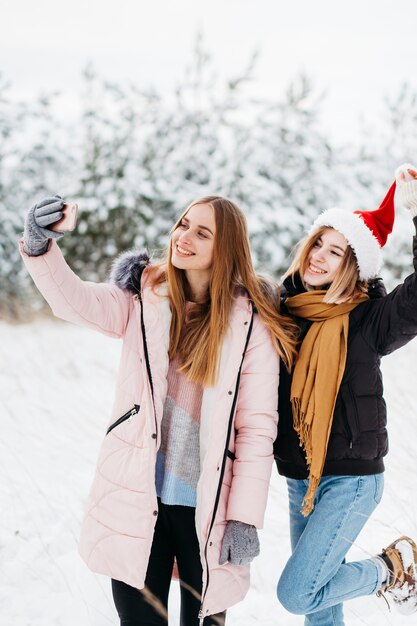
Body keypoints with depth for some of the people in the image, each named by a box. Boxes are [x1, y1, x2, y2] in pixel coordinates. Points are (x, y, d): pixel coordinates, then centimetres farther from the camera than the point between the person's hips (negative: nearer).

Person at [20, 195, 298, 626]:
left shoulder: (250, 321, -5)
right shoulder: (144, 296, 2)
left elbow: (257, 425, -7)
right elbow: (77, 300, -17)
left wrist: (245, 518, -10)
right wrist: (39, 247, -36)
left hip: (207, 508, -1)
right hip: (136, 498, 2)